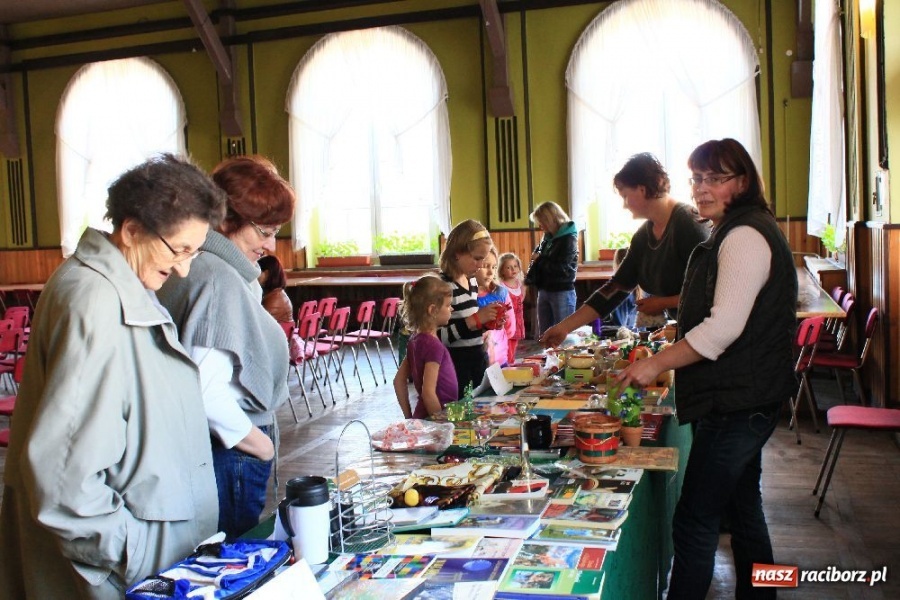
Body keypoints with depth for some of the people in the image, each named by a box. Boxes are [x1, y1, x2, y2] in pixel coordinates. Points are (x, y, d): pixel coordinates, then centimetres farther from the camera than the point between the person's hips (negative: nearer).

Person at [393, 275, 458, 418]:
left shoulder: (416, 340, 5)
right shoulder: (434, 345, -20)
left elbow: (399, 381, 11)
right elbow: (428, 393, -23)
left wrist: (409, 417, 13)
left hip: (421, 416, 8)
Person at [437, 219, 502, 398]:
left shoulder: (472, 281, 8)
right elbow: (436, 337, -25)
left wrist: (487, 321, 4)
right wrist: (475, 320, -25)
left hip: (479, 359, 8)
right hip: (456, 364, -8)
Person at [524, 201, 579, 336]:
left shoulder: (569, 239, -11)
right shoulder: (547, 238, 9)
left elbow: (560, 268, -19)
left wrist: (540, 259, -7)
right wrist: (529, 279, 0)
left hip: (562, 292, -7)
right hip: (544, 290, 7)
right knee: (543, 335, 13)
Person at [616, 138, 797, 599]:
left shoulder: (744, 236, -17)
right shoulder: (737, 232, 16)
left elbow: (724, 327, -25)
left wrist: (658, 363, -20)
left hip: (738, 401, -11)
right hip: (744, 399, 11)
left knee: (693, 521, -5)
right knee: (742, 508, 20)